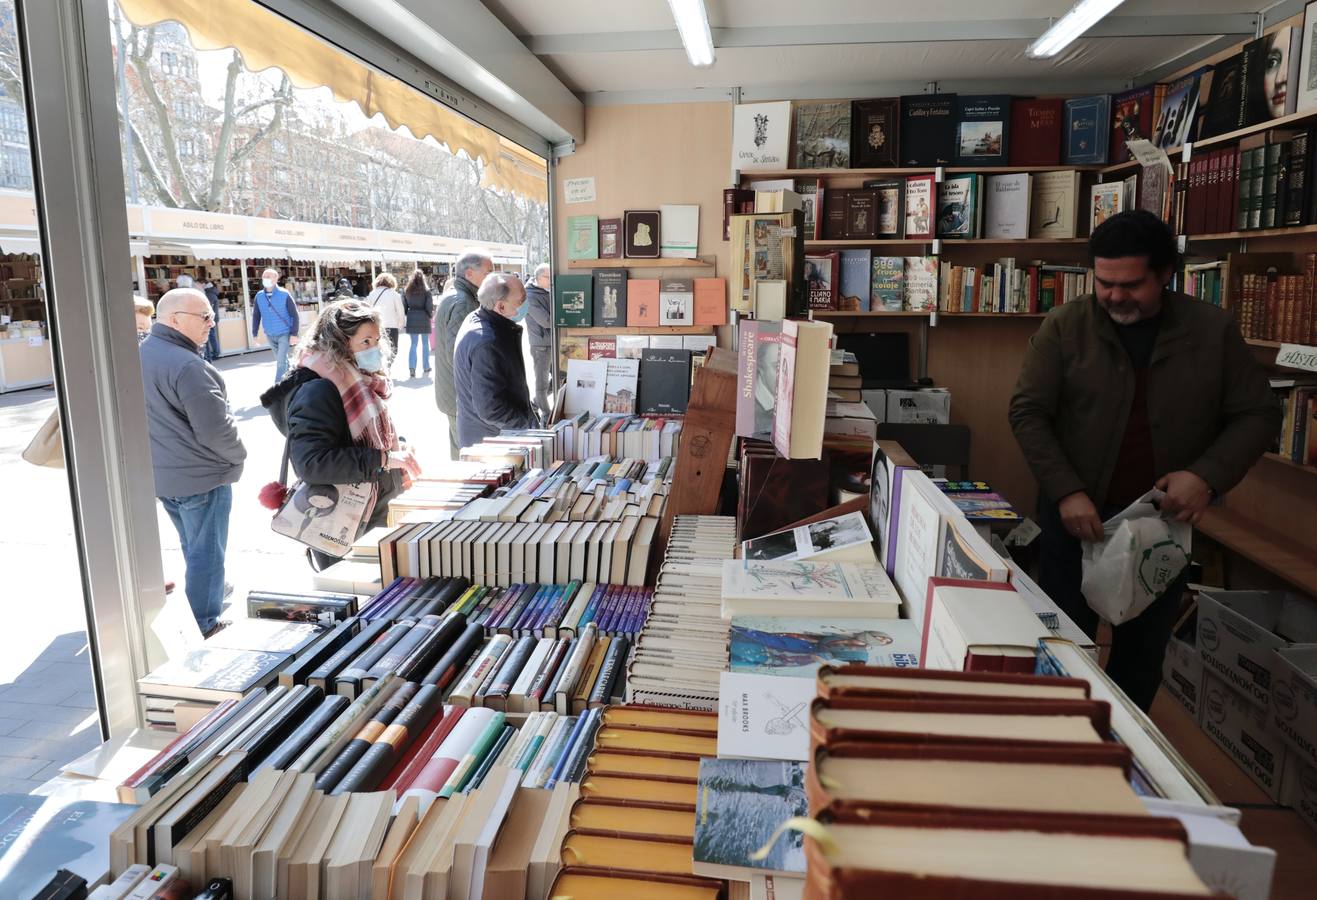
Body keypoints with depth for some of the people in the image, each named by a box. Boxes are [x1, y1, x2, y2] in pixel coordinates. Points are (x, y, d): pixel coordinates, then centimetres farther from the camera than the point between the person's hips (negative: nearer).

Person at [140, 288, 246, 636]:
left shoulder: (140, 355, 7)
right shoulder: (187, 366, -24)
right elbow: (215, 428, -23)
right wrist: (239, 456, -5)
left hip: (161, 473, 9)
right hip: (200, 476, -9)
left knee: (193, 547, 25)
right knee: (206, 553, 4)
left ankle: (203, 605, 41)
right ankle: (204, 627, 14)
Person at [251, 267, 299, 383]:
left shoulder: (284, 295, -12)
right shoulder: (259, 296, -1)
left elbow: (294, 314, -9)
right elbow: (256, 316, 7)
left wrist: (294, 333, -13)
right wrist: (255, 334, 4)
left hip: (284, 334, -4)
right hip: (269, 335, 5)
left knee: (281, 361, -12)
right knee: (282, 359, 16)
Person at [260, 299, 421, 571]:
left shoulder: (360, 381, 8)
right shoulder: (316, 391, -21)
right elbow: (310, 463, -30)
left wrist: (397, 450, 2)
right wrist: (383, 459, -31)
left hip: (378, 516, 9)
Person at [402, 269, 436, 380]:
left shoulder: (406, 291, 1)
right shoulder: (426, 291, -8)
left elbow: (404, 306, 4)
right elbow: (429, 307, -7)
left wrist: (406, 316, 16)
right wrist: (431, 316, 11)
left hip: (411, 319, 2)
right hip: (424, 319, -2)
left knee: (413, 344, 8)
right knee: (425, 344, 10)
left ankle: (412, 367, -4)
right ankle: (425, 368, 17)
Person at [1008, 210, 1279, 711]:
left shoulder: (1213, 330, -3)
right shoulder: (1064, 327, -7)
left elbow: (1257, 415, 1)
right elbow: (1028, 413, -8)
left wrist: (1208, 475, -16)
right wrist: (1066, 491, -19)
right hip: (1078, 514, -1)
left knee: (1142, 653, 14)